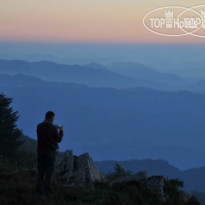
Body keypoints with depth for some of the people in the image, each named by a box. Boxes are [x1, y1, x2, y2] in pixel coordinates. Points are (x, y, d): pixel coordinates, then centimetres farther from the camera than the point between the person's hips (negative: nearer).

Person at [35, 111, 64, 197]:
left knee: (40, 172, 7)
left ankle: (38, 190, 0)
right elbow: (58, 140, 3)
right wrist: (61, 131, 19)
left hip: (40, 151, 3)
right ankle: (46, 191, -6)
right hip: (51, 151, -3)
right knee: (49, 172, 1)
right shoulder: (53, 129, -8)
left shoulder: (39, 126, 3)